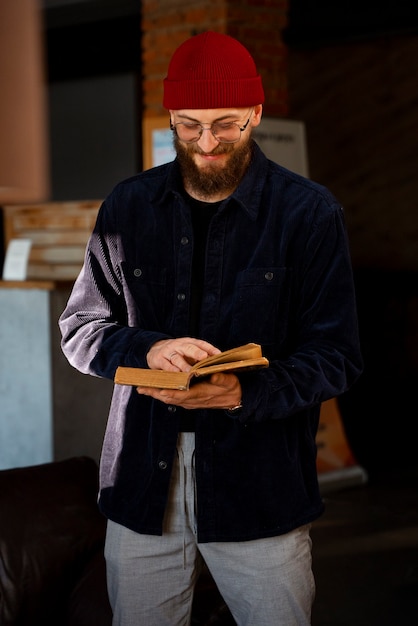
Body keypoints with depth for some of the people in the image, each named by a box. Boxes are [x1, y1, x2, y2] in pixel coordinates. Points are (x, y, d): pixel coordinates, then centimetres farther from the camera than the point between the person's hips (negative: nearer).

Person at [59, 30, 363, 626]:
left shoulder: (309, 212, -4)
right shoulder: (129, 205, 6)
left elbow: (337, 356, -5)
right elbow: (79, 329, 8)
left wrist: (245, 392, -23)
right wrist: (147, 349, -14)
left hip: (260, 484, -2)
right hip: (142, 478, 3)